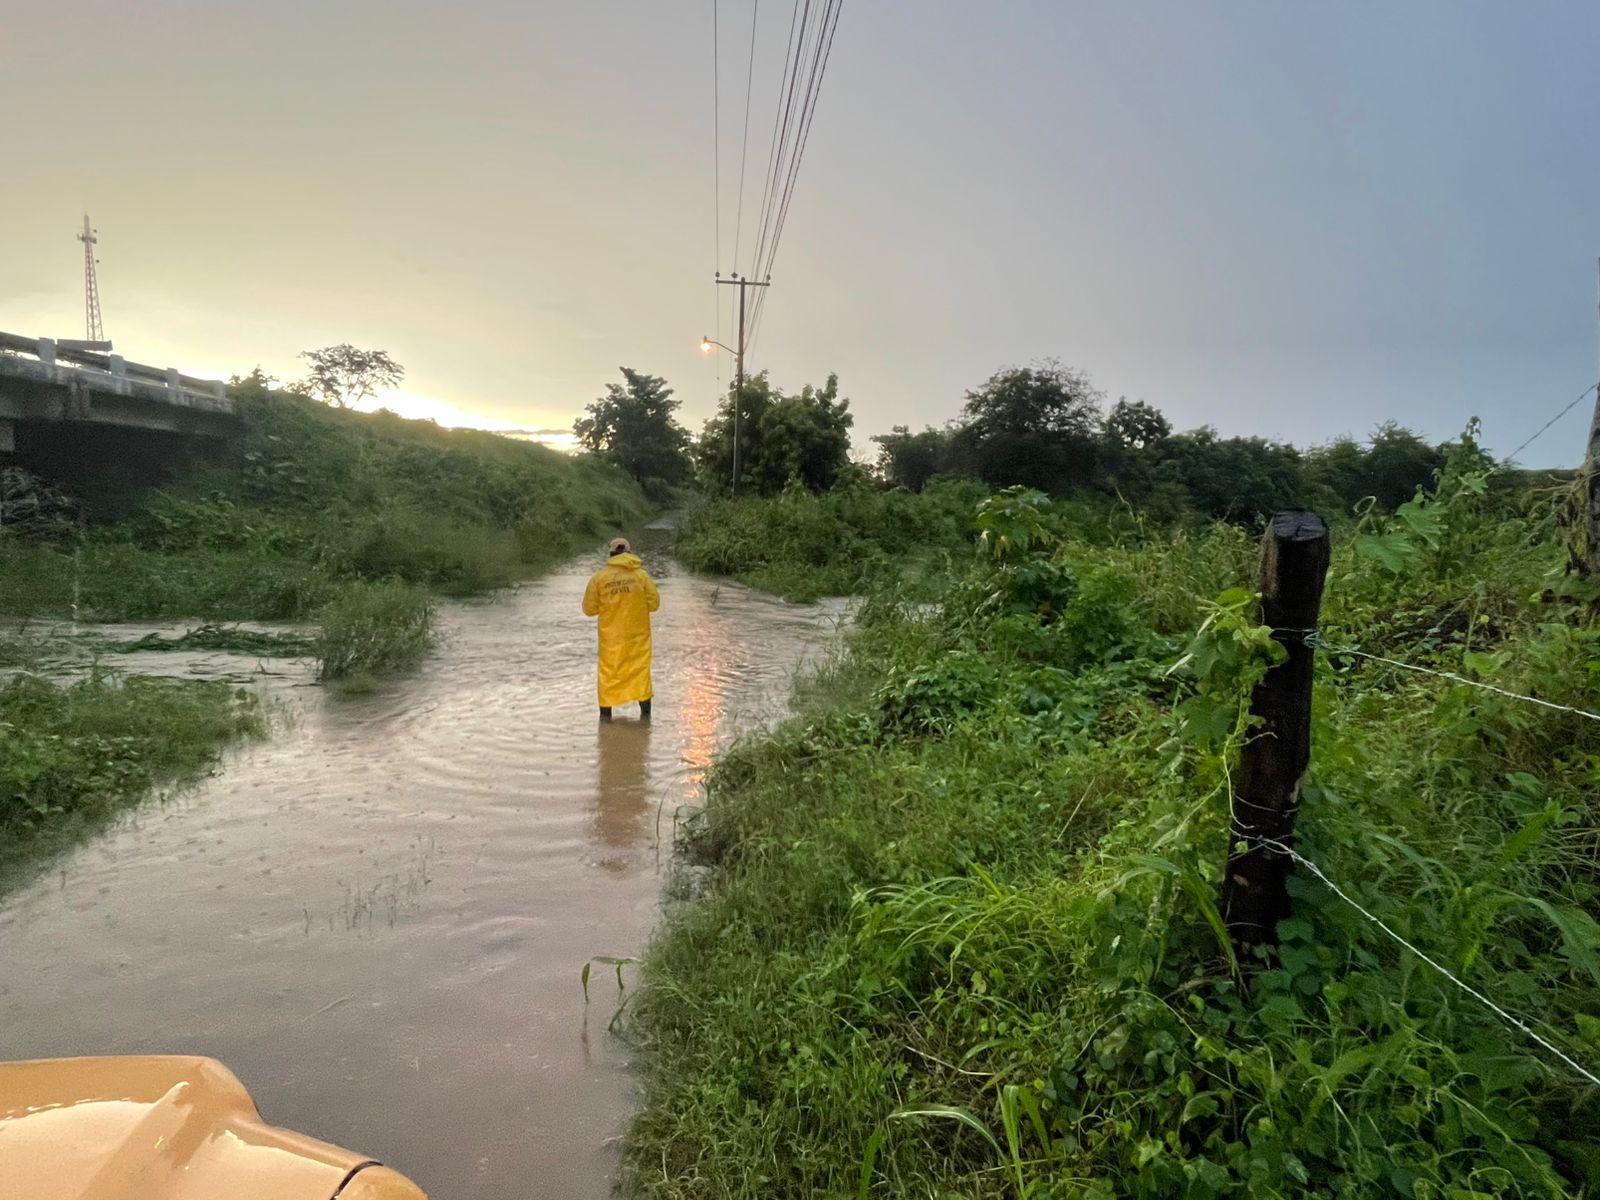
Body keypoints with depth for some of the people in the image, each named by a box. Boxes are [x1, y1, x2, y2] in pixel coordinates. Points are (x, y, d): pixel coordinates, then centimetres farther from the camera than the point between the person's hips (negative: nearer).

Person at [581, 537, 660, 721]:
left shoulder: (599, 577, -6)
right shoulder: (641, 575, -6)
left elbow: (589, 608, -2)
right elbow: (654, 603, -4)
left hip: (610, 638, 0)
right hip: (638, 636, 0)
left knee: (608, 672, 13)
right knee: (640, 670, 13)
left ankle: (605, 713, 21)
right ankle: (645, 713, 18)